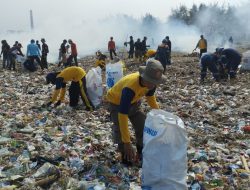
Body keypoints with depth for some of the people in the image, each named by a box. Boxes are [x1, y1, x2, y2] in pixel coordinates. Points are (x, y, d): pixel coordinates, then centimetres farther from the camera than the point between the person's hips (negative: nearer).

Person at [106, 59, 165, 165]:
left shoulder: (150, 82, -24)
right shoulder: (130, 87, -45)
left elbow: (150, 97, 1)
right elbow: (122, 116, -44)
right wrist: (127, 142, -43)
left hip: (133, 101, 6)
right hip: (116, 102, -6)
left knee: (143, 125, 1)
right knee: (120, 129, -19)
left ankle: (142, 150, 22)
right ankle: (125, 154, 4)